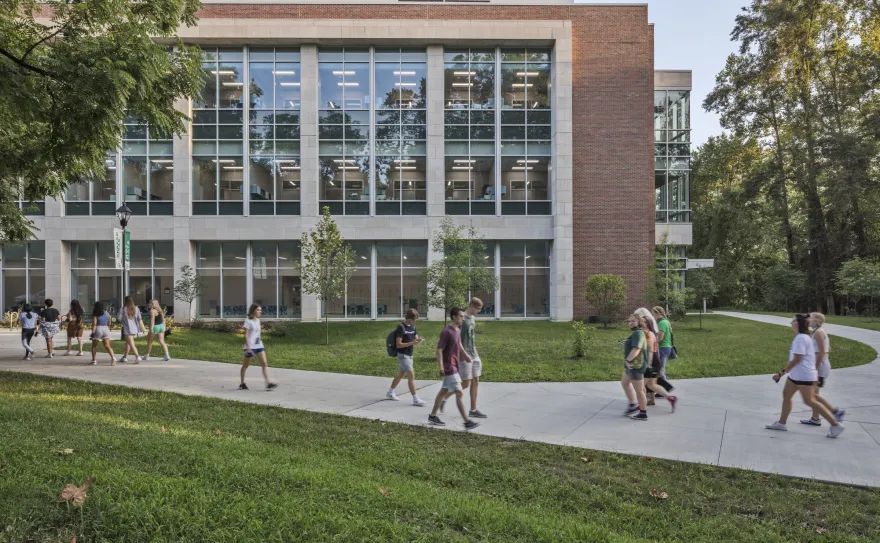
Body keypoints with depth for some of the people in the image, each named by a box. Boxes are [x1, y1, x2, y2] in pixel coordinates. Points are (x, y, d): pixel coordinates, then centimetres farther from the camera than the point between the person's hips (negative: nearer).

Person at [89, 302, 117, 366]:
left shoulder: (95, 314, -3)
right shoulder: (107, 313, 11)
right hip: (106, 329, 3)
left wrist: (93, 332, -15)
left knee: (94, 346, 16)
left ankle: (94, 360, 18)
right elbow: (109, 324, 14)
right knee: (107, 346, -5)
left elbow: (94, 324, -13)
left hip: (98, 329, -3)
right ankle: (113, 357, -25)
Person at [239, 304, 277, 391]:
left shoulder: (257, 320, 12)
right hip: (250, 346, -7)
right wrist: (248, 347, -19)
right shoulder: (248, 321, -10)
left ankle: (268, 384, -11)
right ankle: (242, 384, 23)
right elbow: (246, 335, -13)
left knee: (264, 363, -6)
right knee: (246, 365, 9)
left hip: (259, 345, 7)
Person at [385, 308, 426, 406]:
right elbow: (398, 344, -19)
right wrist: (412, 343, -29)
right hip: (403, 355, -8)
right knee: (411, 375, -12)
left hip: (409, 354, 8)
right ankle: (416, 399, -9)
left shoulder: (413, 327, 7)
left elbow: (415, 338, 13)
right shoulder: (401, 327, -16)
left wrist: (418, 340, -12)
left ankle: (390, 392, 34)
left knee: (402, 374, 18)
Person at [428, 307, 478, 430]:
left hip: (454, 367, 9)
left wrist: (466, 355, 18)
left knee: (443, 391, 15)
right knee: (459, 393, -8)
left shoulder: (457, 331, 9)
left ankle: (433, 416, 25)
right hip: (449, 367, -9)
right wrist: (441, 368, -24)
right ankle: (467, 422, -4)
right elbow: (439, 350, -19)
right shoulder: (446, 332, -18)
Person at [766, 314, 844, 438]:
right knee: (786, 394, 11)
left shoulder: (800, 338, -20)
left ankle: (836, 425, 4)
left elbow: (796, 359, -23)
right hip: (796, 375, 10)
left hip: (804, 376, -10)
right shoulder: (802, 337, 12)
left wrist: (781, 373, -20)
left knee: (809, 401, -6)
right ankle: (781, 423, 17)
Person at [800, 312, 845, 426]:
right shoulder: (820, 332, 13)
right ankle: (815, 419, 18)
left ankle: (835, 411, -3)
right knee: (812, 393, 13)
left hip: (819, 366, -10)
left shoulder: (818, 332, -15)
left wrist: (815, 368, -21)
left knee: (811, 394, -7)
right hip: (820, 365, 10)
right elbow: (828, 349, 21)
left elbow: (822, 352, -21)